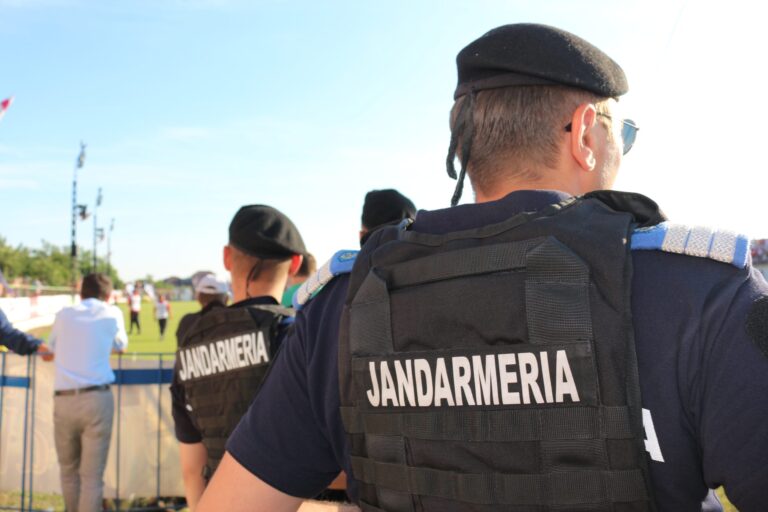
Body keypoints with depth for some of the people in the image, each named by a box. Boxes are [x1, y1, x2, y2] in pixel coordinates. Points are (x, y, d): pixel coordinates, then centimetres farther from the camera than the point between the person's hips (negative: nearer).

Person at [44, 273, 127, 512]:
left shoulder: (64, 315, 14)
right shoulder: (112, 313, 10)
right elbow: (121, 346, 26)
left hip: (63, 401, 2)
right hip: (97, 398, -2)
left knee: (68, 470, 17)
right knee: (92, 476, -1)